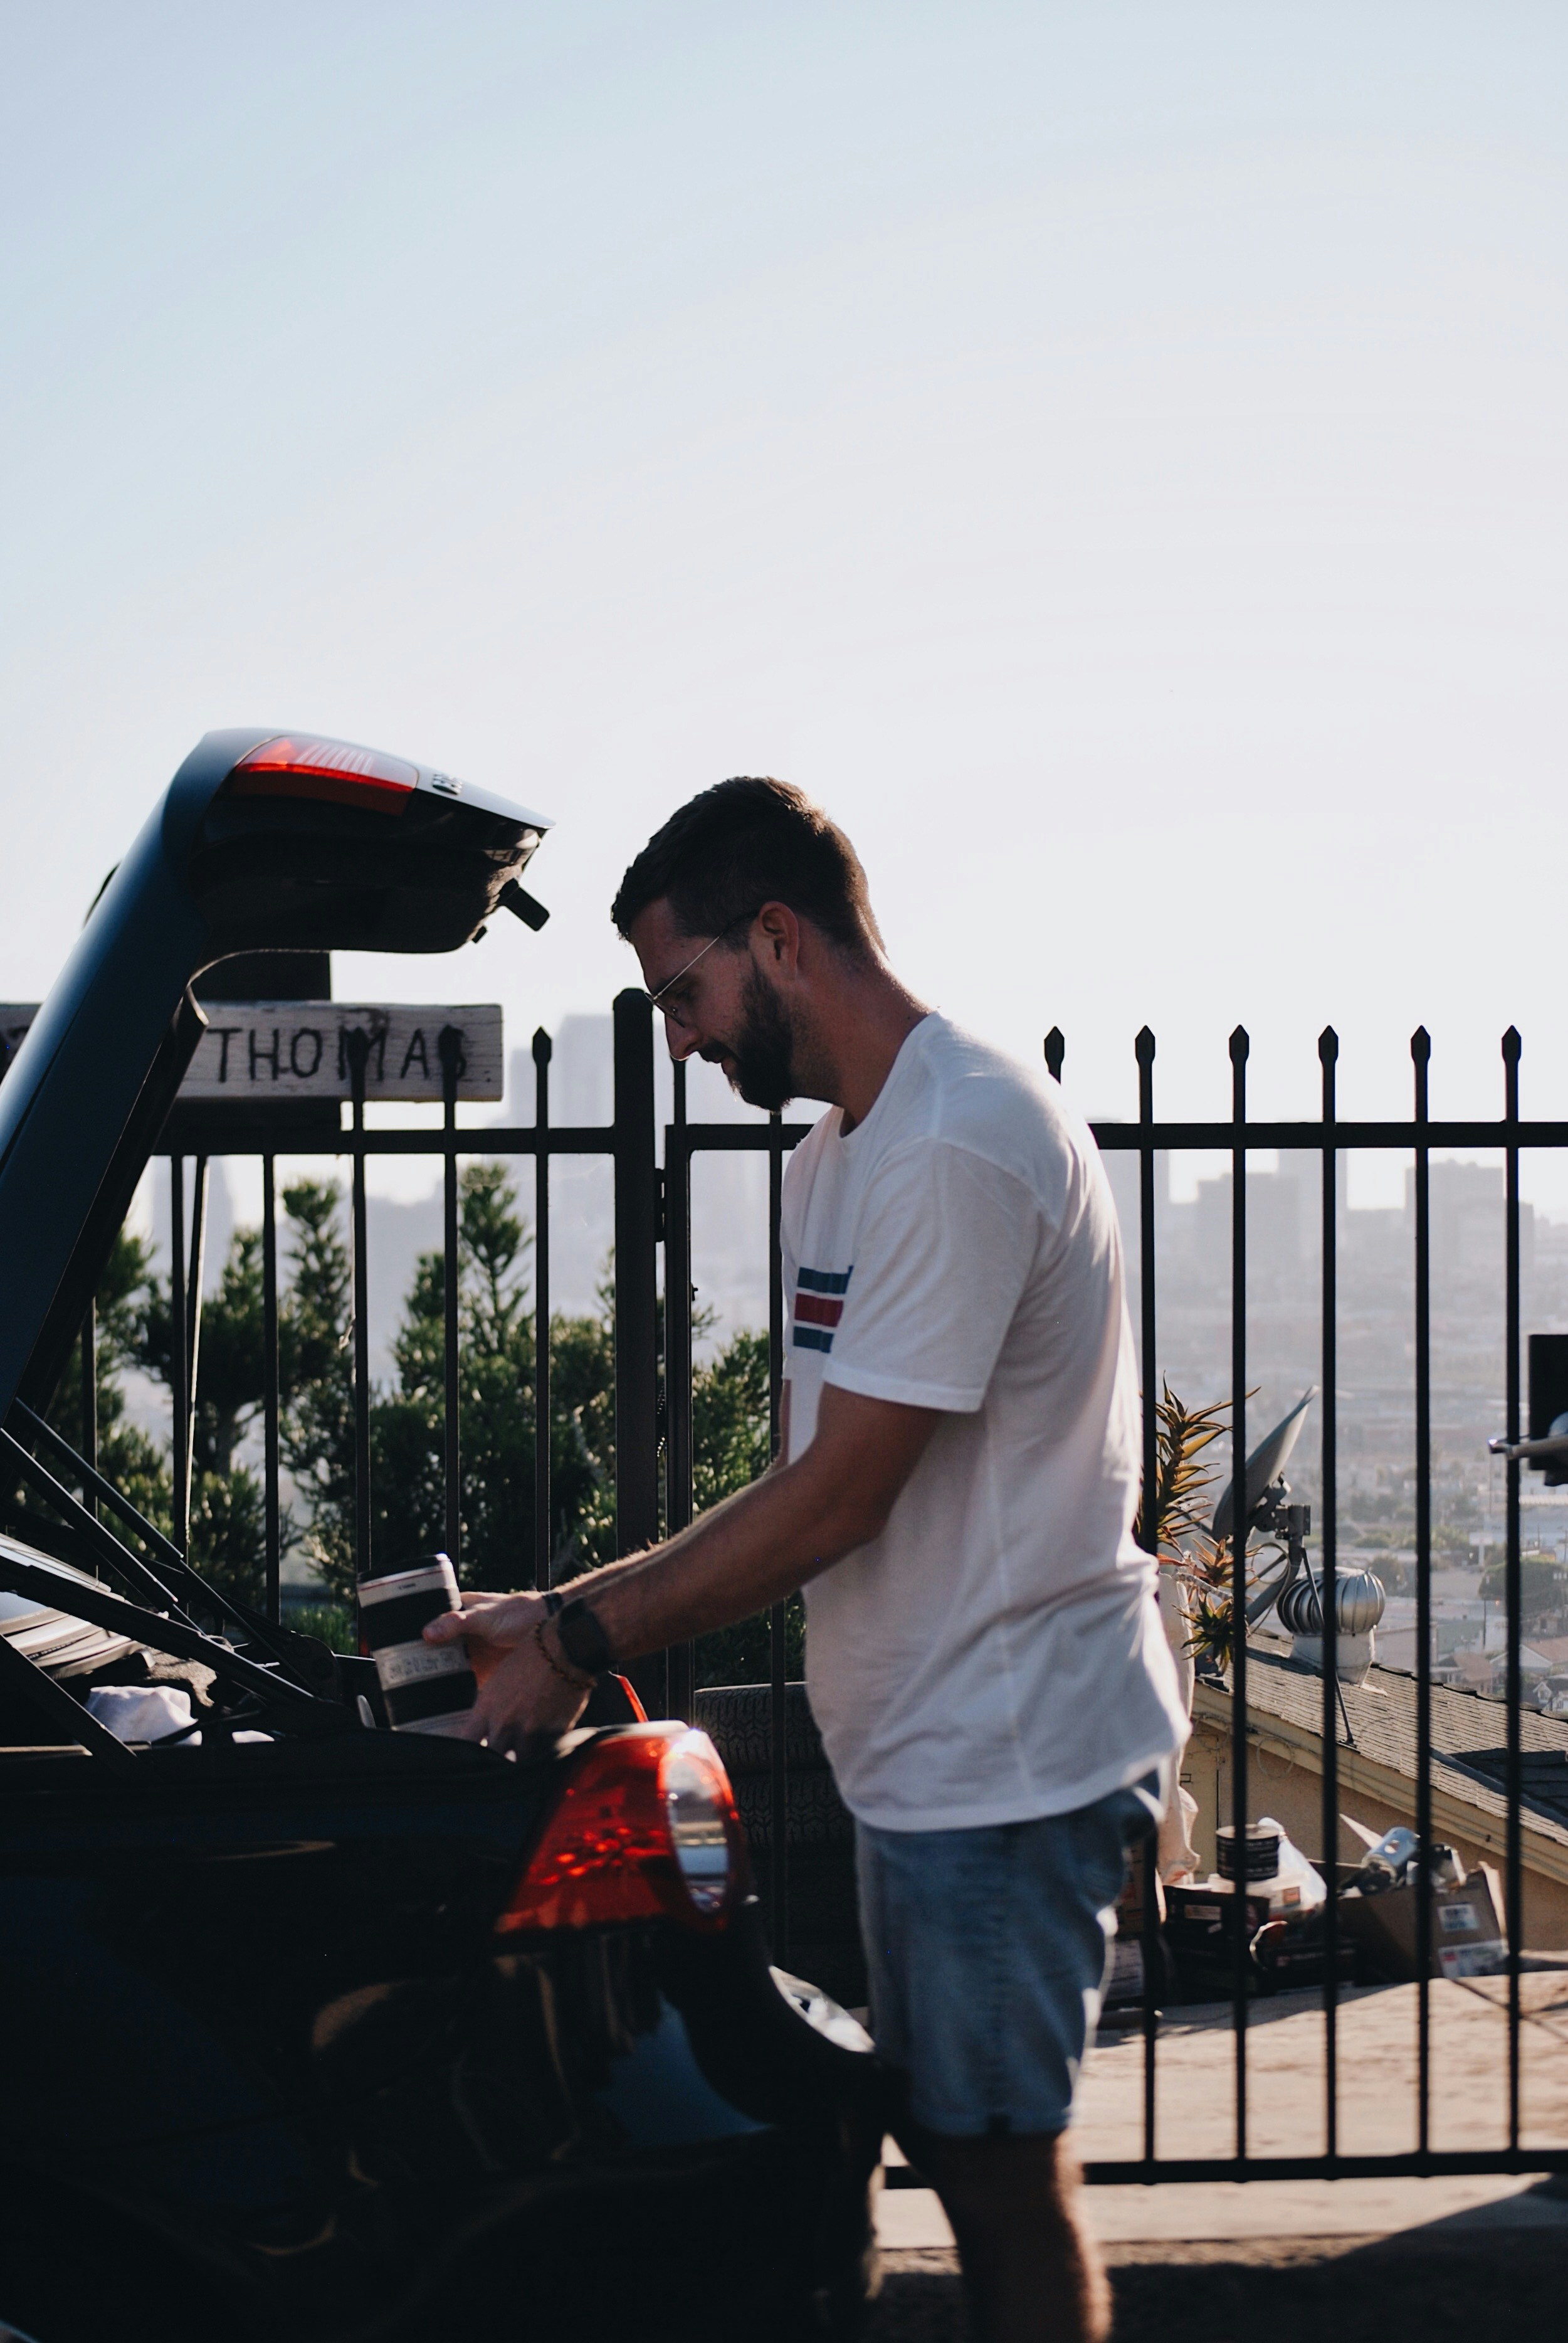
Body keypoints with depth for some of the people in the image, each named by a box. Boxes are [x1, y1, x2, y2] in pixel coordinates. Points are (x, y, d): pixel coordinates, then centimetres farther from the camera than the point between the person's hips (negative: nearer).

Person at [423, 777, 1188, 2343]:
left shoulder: (957, 1150, -20)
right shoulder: (844, 1150, 15)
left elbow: (838, 1498, -20)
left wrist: (579, 1643, -14)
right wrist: (569, 1616, 10)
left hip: (1008, 1752, -10)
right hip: (930, 1746, 10)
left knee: (1003, 2171, -3)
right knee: (966, 2156, 15)